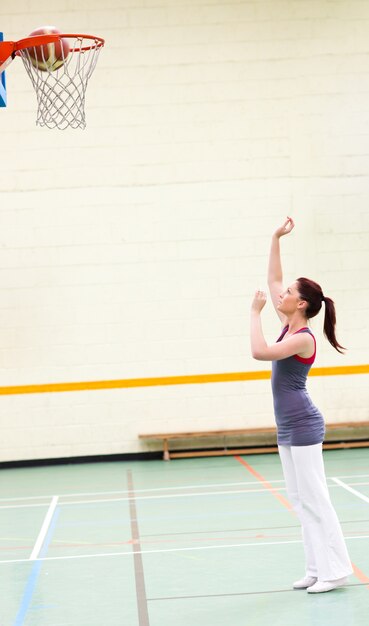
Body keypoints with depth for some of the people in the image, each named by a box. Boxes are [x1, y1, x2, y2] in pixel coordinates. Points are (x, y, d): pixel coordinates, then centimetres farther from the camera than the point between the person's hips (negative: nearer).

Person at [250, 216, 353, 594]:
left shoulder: (303, 338, -17)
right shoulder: (290, 325, 7)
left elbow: (259, 352, -30)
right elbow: (272, 279, 15)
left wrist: (255, 312, -19)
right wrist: (276, 239, 11)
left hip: (303, 427, -9)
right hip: (288, 428, 9)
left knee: (314, 499, -5)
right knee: (299, 500, 10)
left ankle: (335, 570, 1)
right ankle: (318, 569, 15)